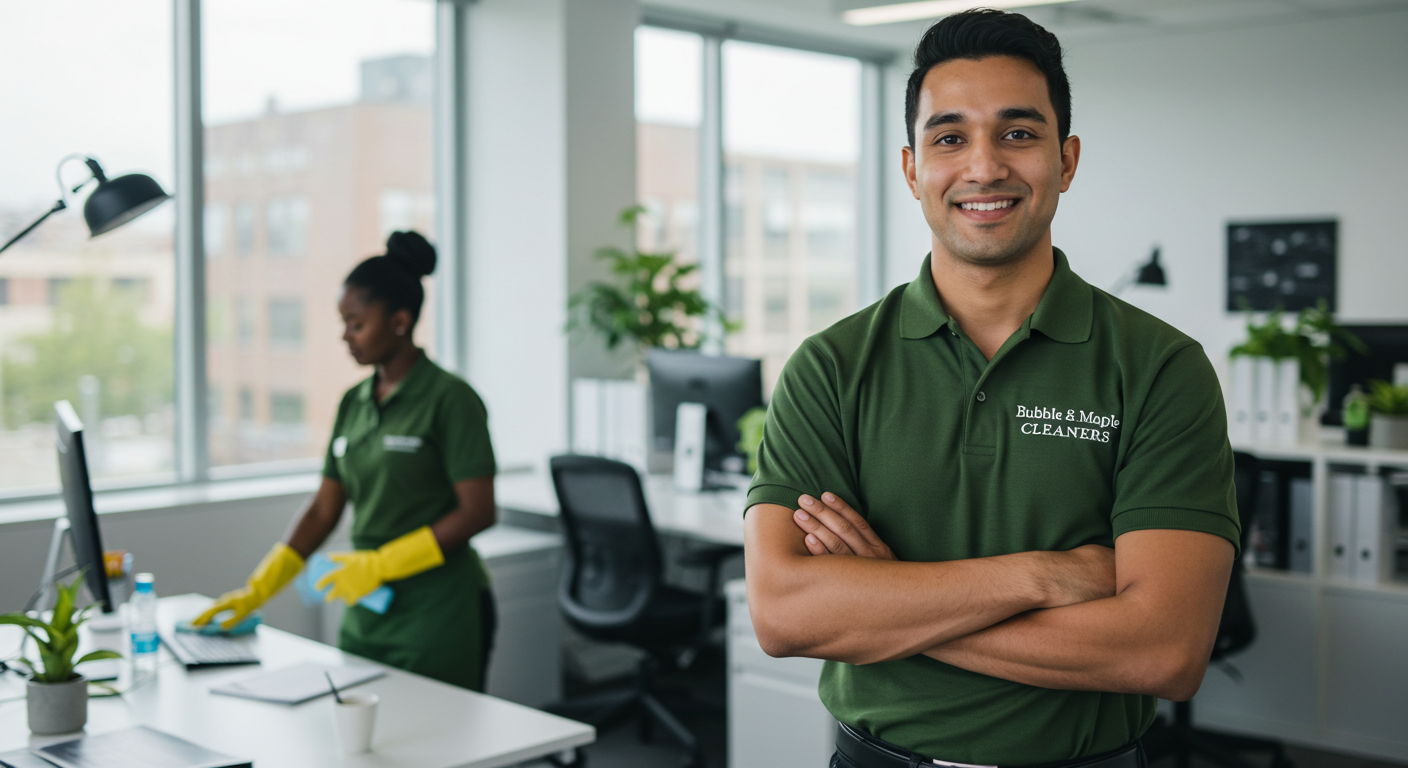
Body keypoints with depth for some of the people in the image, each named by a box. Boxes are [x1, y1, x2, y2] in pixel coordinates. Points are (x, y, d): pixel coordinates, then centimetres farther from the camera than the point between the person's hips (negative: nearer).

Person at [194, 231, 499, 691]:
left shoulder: (448, 399, -10)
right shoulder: (353, 404, 10)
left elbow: (477, 512, -14)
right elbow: (324, 509, 11)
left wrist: (380, 564, -16)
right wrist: (257, 590, 4)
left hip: (437, 614, -6)